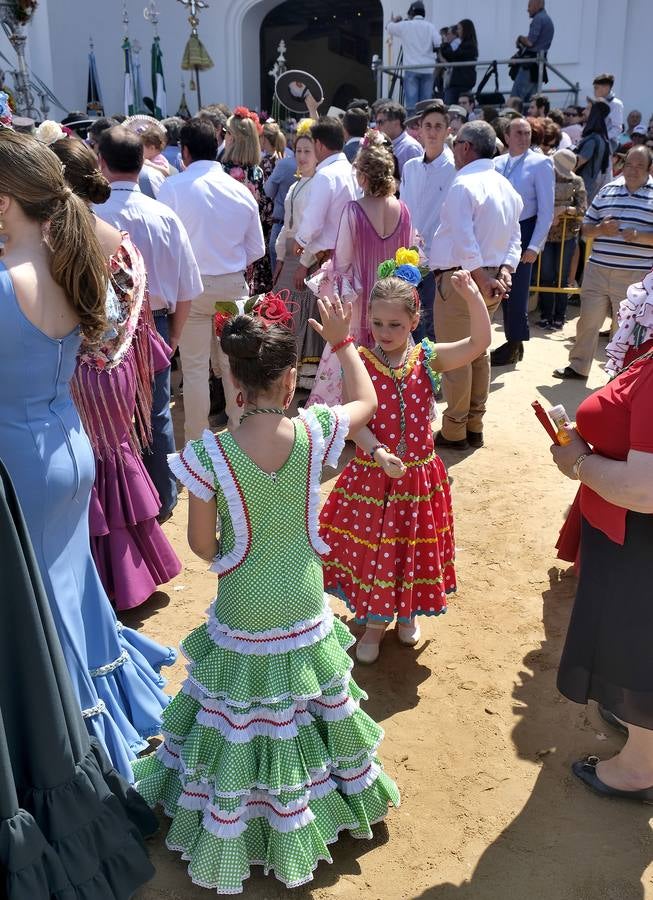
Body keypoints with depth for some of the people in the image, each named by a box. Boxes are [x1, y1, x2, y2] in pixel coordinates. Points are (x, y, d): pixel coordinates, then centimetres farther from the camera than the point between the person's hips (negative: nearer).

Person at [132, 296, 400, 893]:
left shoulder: (210, 456, -24)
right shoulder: (315, 433, -19)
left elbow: (202, 544, -11)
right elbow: (368, 401, 3)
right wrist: (343, 341, 14)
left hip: (242, 615, -2)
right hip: (304, 609, 2)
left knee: (238, 720, 19)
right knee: (304, 709, 24)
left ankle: (232, 832, 39)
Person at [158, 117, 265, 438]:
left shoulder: (173, 187, -12)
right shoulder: (241, 190, 0)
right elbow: (257, 249, 6)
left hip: (191, 286, -3)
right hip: (233, 284, 4)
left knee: (195, 369, 5)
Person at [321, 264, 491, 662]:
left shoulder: (428, 358, -6)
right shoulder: (361, 362, -10)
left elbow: (480, 343, -15)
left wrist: (473, 296, -26)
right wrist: (379, 454, -29)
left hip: (418, 476, 1)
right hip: (371, 475, -1)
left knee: (413, 547, 17)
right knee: (372, 548, 11)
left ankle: (408, 612, 43)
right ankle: (374, 622, 34)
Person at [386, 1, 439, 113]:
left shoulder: (405, 25, 4)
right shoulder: (430, 27, 5)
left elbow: (388, 27, 19)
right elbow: (439, 46, -3)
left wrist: (395, 19, 39)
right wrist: (428, 49, 16)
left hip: (411, 68, -2)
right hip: (428, 69, 2)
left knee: (411, 103, -5)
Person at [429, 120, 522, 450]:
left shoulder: (464, 184, -14)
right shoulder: (507, 187, 14)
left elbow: (464, 240, -23)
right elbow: (514, 238, 11)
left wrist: (483, 279, -20)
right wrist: (505, 271, -1)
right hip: (491, 278, 9)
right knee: (478, 353, 15)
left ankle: (454, 431, 6)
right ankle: (474, 427, 24)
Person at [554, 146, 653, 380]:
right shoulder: (607, 191, 10)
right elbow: (586, 229, 13)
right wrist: (601, 230, -8)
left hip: (634, 277, -3)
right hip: (597, 271, 3)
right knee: (587, 320, 9)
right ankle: (578, 366, 24)